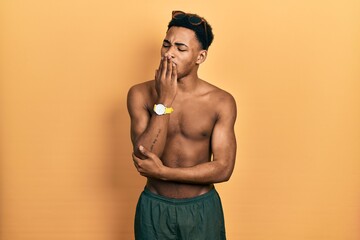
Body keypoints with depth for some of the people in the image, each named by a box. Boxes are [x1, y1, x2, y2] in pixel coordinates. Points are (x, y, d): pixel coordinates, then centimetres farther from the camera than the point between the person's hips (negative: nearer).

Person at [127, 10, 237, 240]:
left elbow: (224, 168, -14)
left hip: (202, 209, 0)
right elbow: (144, 157, -18)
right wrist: (164, 102, -24)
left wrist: (163, 172, -19)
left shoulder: (222, 102, -10)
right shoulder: (140, 94, -9)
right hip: (154, 208, 0)